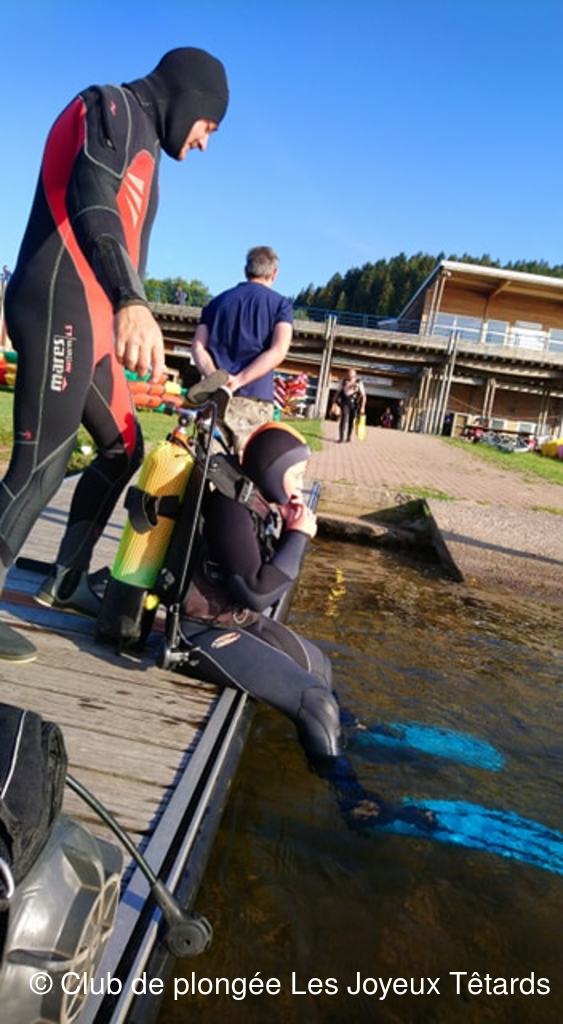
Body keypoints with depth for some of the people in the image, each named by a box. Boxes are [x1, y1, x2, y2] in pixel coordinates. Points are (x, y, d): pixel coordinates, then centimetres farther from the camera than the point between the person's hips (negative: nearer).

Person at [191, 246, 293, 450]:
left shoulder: (217, 301, 17)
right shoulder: (280, 303, 6)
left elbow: (198, 347, 5)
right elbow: (278, 351, -10)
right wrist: (238, 380, -14)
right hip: (254, 398, -3)